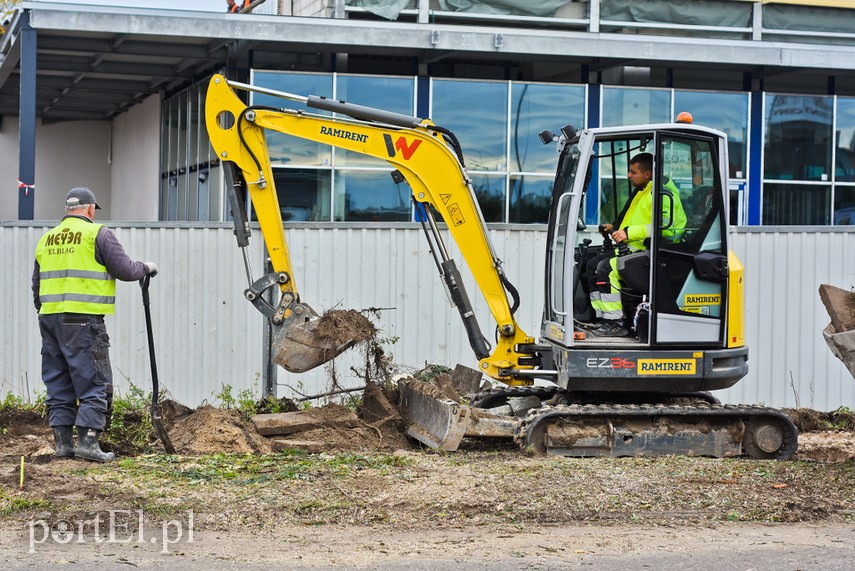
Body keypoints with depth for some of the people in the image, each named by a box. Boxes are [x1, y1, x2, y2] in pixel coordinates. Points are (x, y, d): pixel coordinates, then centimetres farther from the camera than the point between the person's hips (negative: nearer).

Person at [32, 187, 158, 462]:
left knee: (59, 385, 11)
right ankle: (88, 442, -10)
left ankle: (62, 443, 11)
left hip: (49, 319, 7)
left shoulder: (47, 239, 16)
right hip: (83, 321, -6)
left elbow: (37, 284, 21)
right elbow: (124, 270, -6)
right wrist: (146, 268, 13)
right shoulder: (97, 234, -3)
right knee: (95, 383, -2)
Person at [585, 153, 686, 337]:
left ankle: (616, 324, -21)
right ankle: (603, 319, 4)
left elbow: (665, 227, -25)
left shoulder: (661, 193, -14)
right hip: (634, 247, 11)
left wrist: (629, 232, -24)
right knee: (593, 265, 6)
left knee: (606, 267, -25)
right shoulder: (641, 191, 20)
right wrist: (614, 228, 17)